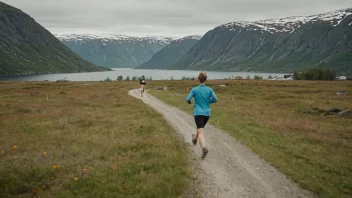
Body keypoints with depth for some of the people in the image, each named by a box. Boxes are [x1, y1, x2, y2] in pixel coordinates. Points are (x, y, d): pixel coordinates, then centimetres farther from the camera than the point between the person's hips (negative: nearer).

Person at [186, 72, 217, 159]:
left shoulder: (195, 89, -6)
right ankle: (195, 137, 51)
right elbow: (215, 99, -6)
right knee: (201, 127, 30)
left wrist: (189, 102, 17)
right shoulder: (209, 89, -1)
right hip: (207, 113, 3)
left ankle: (204, 148, -29)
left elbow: (188, 99, -8)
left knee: (201, 132, -10)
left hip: (198, 113, -3)